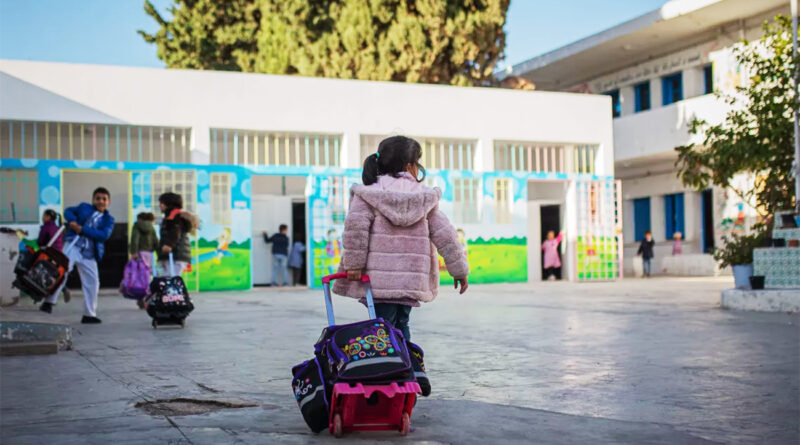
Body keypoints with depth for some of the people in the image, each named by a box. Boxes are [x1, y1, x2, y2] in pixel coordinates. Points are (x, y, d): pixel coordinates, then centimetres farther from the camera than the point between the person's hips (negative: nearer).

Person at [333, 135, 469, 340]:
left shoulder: (368, 195, 1)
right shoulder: (425, 197, 10)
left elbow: (355, 226, -14)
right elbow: (445, 234, 8)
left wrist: (353, 264, -9)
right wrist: (460, 269, 15)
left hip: (380, 281, -3)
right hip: (411, 280, 3)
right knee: (400, 325, 18)